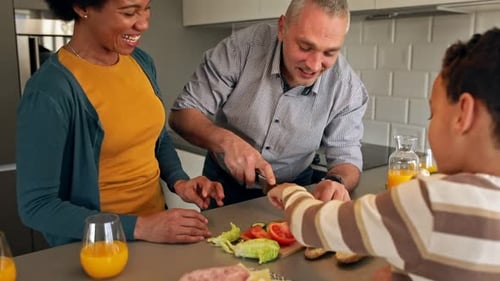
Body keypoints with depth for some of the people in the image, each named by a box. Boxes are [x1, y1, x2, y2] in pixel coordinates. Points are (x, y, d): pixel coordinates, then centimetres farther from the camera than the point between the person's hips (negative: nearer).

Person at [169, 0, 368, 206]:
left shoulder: (347, 88, -17)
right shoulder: (241, 47, -20)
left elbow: (346, 157, -12)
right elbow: (181, 115, -16)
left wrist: (337, 182, -35)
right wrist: (226, 141, -35)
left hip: (292, 191, 2)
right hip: (224, 182, -1)